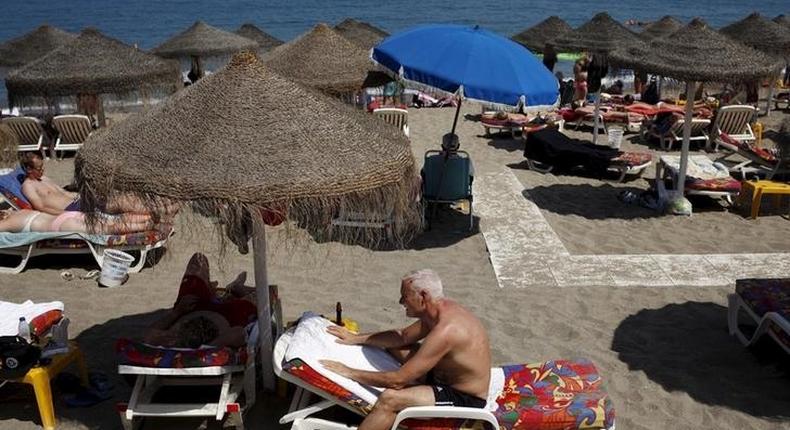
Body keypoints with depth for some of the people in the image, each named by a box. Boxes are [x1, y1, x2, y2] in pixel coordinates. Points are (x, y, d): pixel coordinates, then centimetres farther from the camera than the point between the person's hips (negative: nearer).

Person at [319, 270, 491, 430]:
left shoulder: (445, 331, -32)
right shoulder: (442, 309, -3)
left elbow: (398, 380, -29)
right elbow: (403, 336, 14)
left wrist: (350, 373, -19)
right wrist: (357, 338, 10)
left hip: (465, 399, -10)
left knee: (389, 399, -26)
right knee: (394, 347, 17)